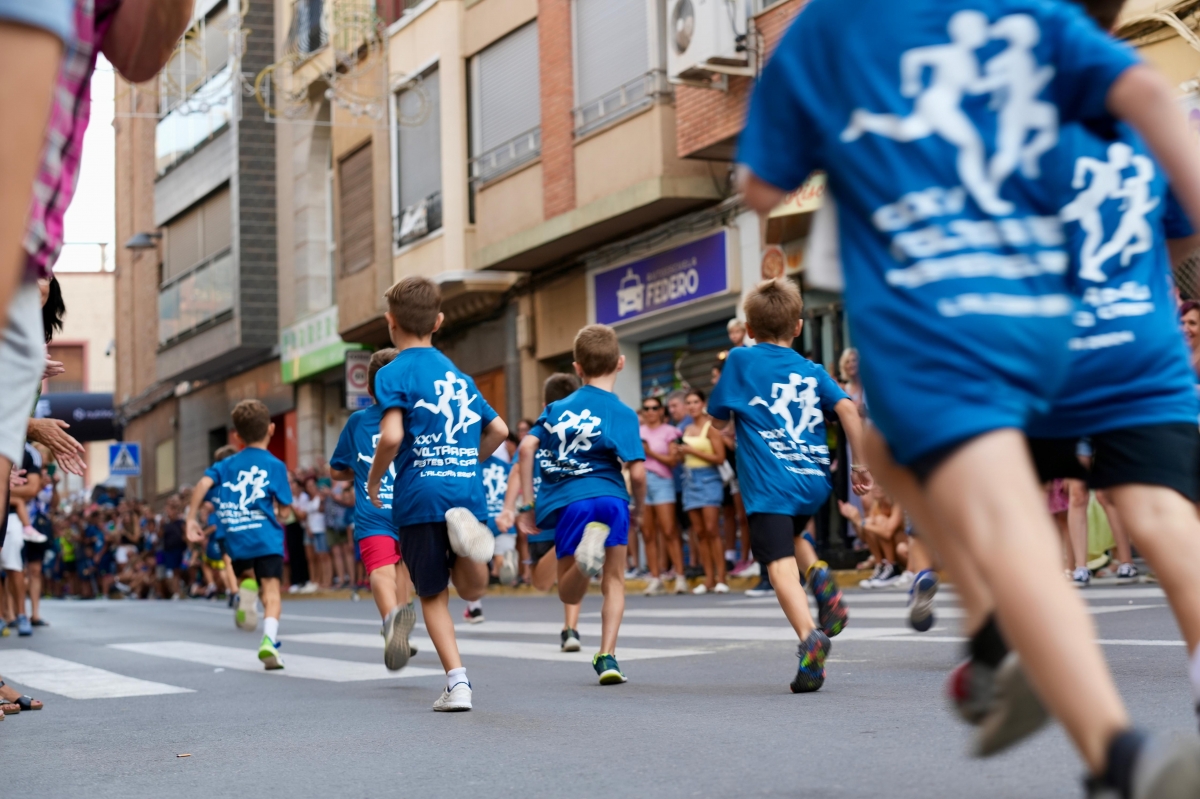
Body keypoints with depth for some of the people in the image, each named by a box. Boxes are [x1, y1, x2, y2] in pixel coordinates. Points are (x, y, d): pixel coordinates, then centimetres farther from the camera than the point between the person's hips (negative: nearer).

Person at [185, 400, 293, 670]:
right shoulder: (275, 465, 2)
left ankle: (245, 590, -5)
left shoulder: (227, 464, 11)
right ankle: (269, 638, -28)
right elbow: (281, 507, 2)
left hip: (236, 539, 3)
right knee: (271, 590, -6)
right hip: (267, 537, -3)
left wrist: (191, 519, -1)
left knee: (246, 575, 29)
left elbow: (203, 483, -4)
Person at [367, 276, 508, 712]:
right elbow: (498, 429, 18)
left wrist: (374, 480, -1)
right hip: (467, 491, 4)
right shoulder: (456, 373, 16)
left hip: (420, 494, -4)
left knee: (433, 595, 9)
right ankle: (465, 533, -17)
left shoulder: (393, 373, -3)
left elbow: (391, 436, -17)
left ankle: (457, 681, -2)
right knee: (472, 590, 14)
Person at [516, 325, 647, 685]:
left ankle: (586, 555, -23)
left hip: (566, 503, 2)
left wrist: (528, 502, 12)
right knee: (614, 580, 14)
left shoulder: (558, 408, 14)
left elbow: (527, 446, 6)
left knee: (569, 594, 10)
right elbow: (636, 470, -6)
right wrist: (639, 509, 12)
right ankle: (607, 657, -2)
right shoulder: (621, 413, 1)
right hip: (609, 498, -2)